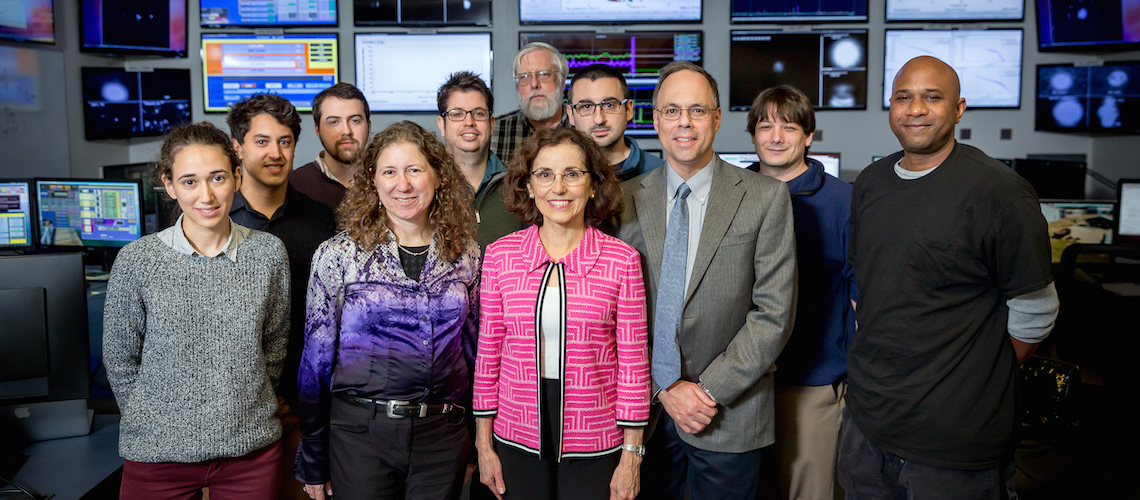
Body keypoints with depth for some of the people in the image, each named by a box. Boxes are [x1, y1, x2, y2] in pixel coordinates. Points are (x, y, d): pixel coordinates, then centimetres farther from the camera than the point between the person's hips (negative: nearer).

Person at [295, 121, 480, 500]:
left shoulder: (466, 255, 2)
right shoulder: (338, 255, -6)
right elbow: (317, 358, -2)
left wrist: (476, 446, 10)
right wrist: (313, 462, 1)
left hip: (444, 435, 3)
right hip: (360, 431, -2)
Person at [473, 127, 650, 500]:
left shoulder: (622, 259, -6)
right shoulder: (500, 254, -2)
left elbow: (633, 363, -4)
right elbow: (489, 352, 3)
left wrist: (631, 456, -3)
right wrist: (484, 444, 5)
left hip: (594, 444, -1)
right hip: (517, 440, 2)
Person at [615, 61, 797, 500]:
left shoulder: (766, 198, -5)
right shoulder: (626, 198, 1)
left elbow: (774, 312, -8)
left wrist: (710, 389, -12)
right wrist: (663, 388, -8)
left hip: (731, 414, -2)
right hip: (644, 405, 2)